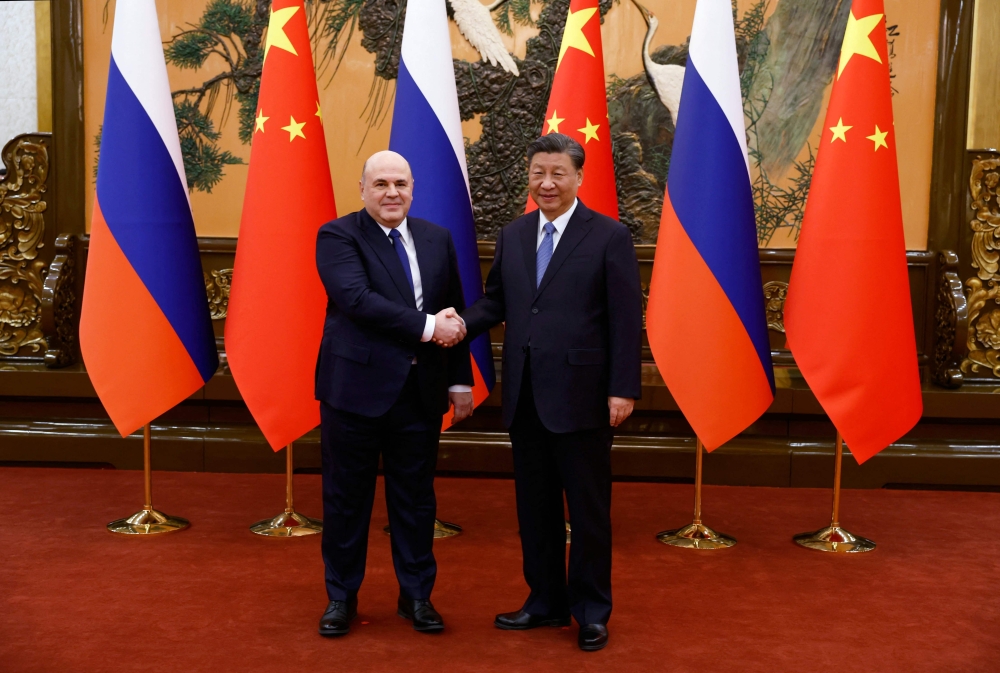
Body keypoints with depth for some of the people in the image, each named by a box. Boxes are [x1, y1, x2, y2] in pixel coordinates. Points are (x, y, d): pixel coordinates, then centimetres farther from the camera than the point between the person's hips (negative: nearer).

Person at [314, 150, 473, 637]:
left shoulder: (437, 239, 10)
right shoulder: (337, 236, -4)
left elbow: (455, 315, 12)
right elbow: (357, 298, -20)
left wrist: (460, 380, 9)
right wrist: (426, 327, -21)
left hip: (421, 390, 4)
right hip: (356, 386, -3)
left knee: (416, 496, 12)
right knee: (346, 496, 8)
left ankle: (417, 595, 27)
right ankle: (341, 596, 25)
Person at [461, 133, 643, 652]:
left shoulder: (610, 236, -5)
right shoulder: (512, 236, 11)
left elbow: (626, 319, -8)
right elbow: (496, 301, 12)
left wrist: (623, 389, -13)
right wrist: (462, 323, -9)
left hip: (580, 395, -5)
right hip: (525, 395, 5)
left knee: (588, 506, 6)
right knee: (534, 503, 14)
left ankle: (592, 610, 22)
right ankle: (545, 601, 30)